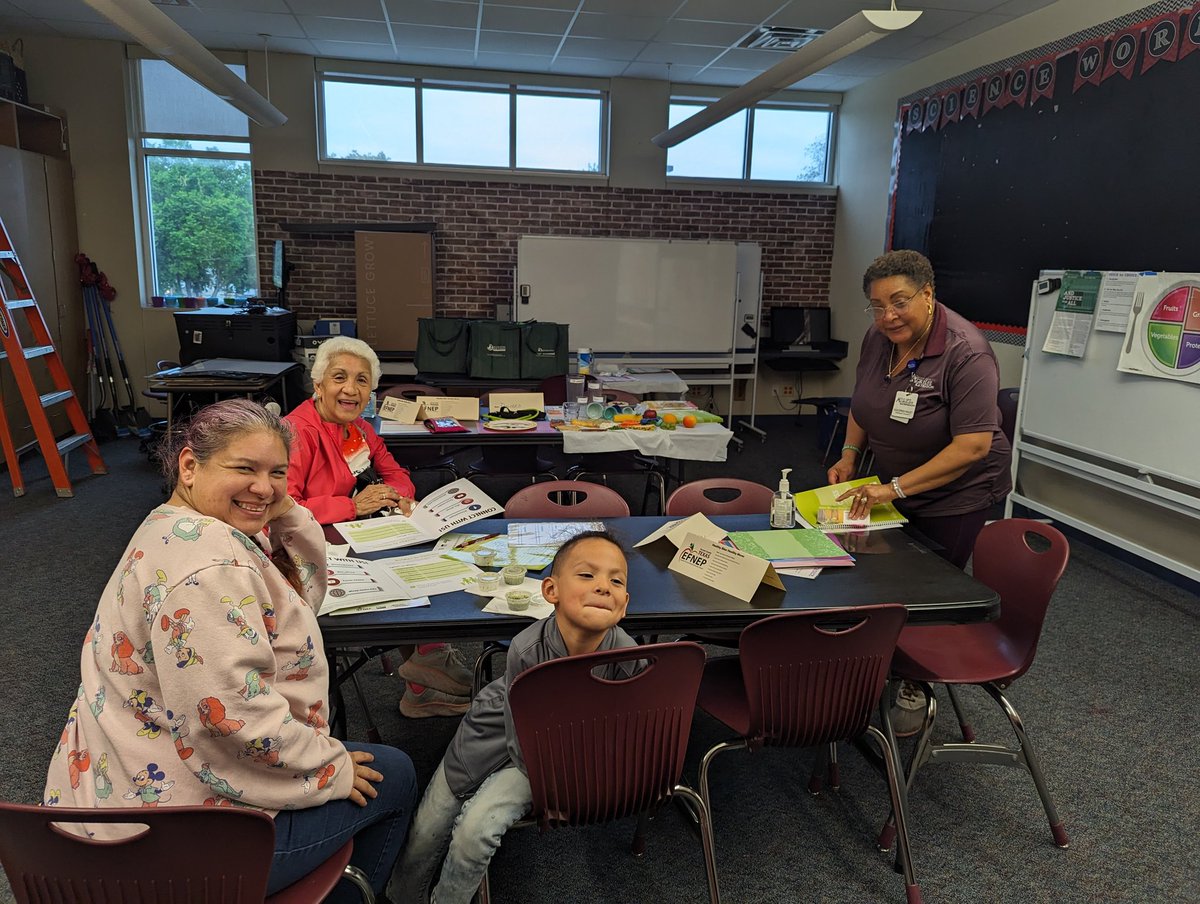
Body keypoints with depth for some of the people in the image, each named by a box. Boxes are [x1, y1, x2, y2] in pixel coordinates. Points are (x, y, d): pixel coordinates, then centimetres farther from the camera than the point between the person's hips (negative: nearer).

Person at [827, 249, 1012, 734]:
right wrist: (850, 455, -2)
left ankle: (916, 692, 23)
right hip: (893, 483, 6)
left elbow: (972, 446, -29)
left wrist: (895, 488, -32)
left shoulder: (966, 353, -26)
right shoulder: (877, 338, -7)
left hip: (955, 492, -5)